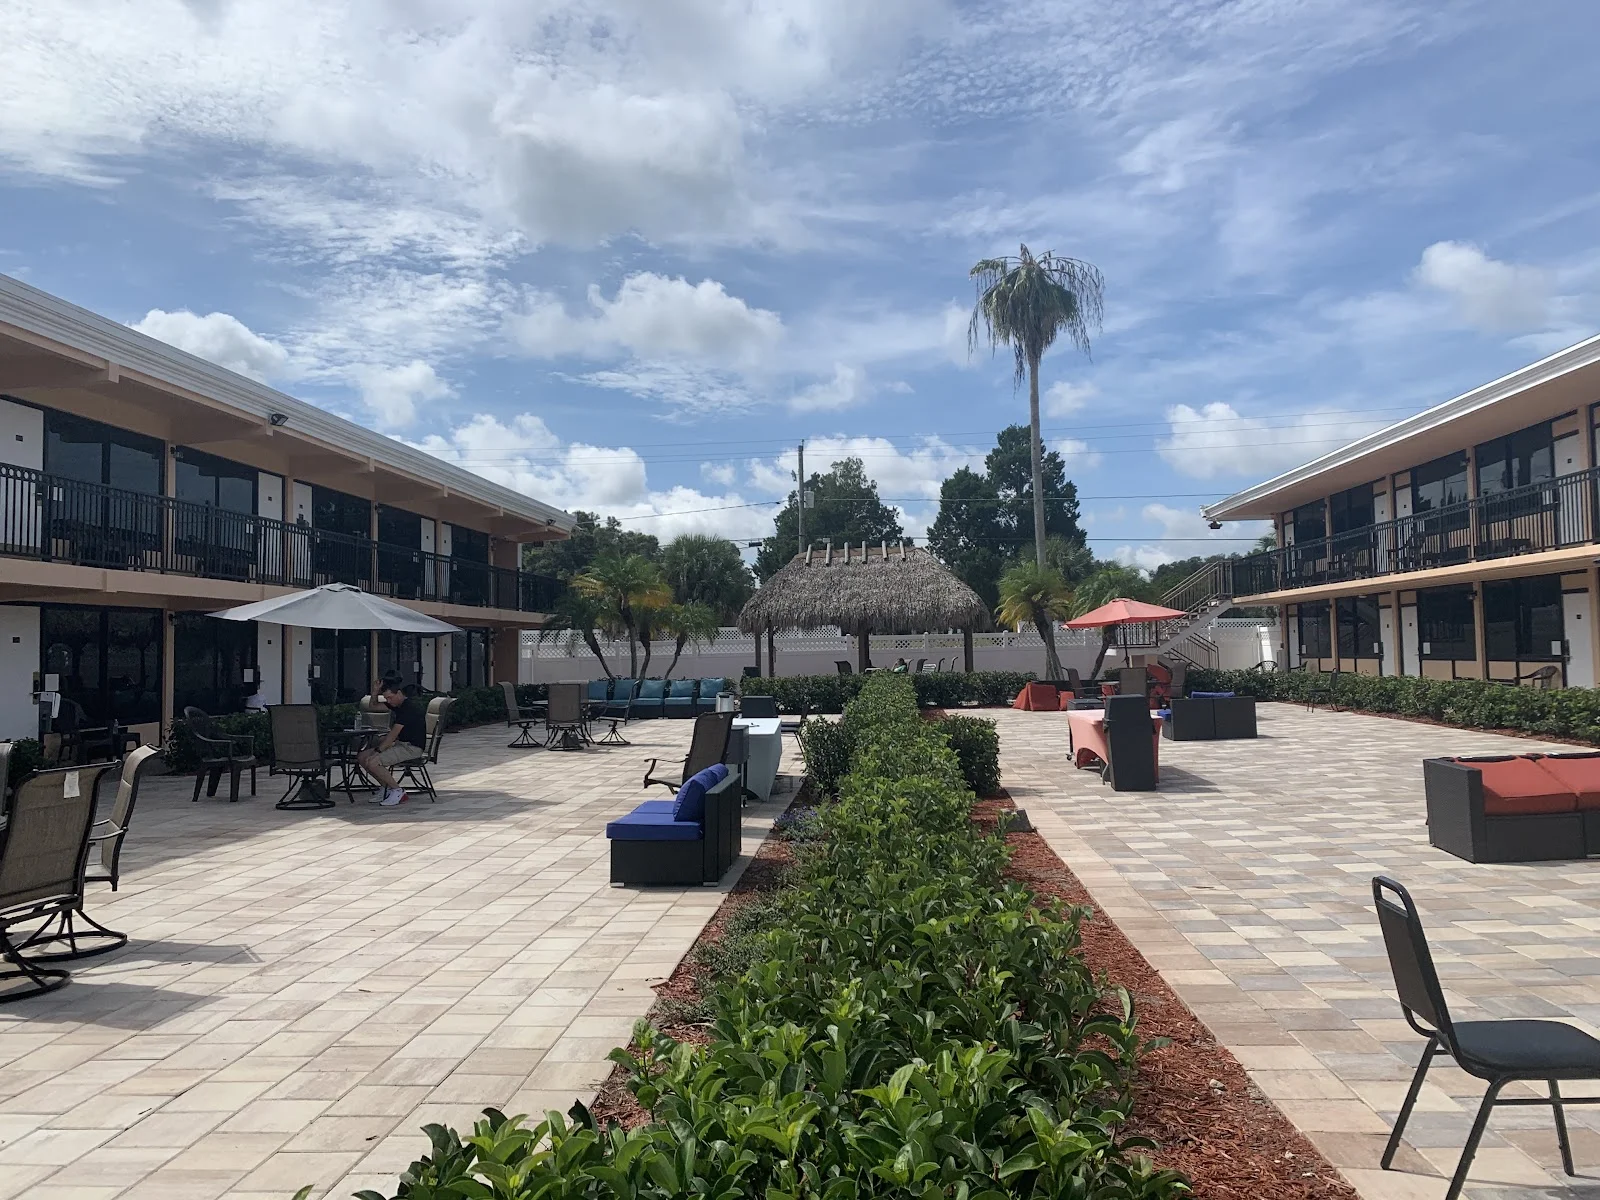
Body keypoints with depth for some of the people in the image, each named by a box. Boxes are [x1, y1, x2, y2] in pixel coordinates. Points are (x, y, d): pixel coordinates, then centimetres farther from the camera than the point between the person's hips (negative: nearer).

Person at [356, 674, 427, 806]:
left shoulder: (409, 707, -19)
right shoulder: (397, 705, 12)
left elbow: (393, 734, -22)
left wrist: (377, 751, -20)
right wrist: (375, 693, 4)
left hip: (412, 748, -10)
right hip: (400, 744, 10)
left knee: (372, 762, -23)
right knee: (362, 757, 4)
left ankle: (398, 791, -9)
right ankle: (388, 788, 10)